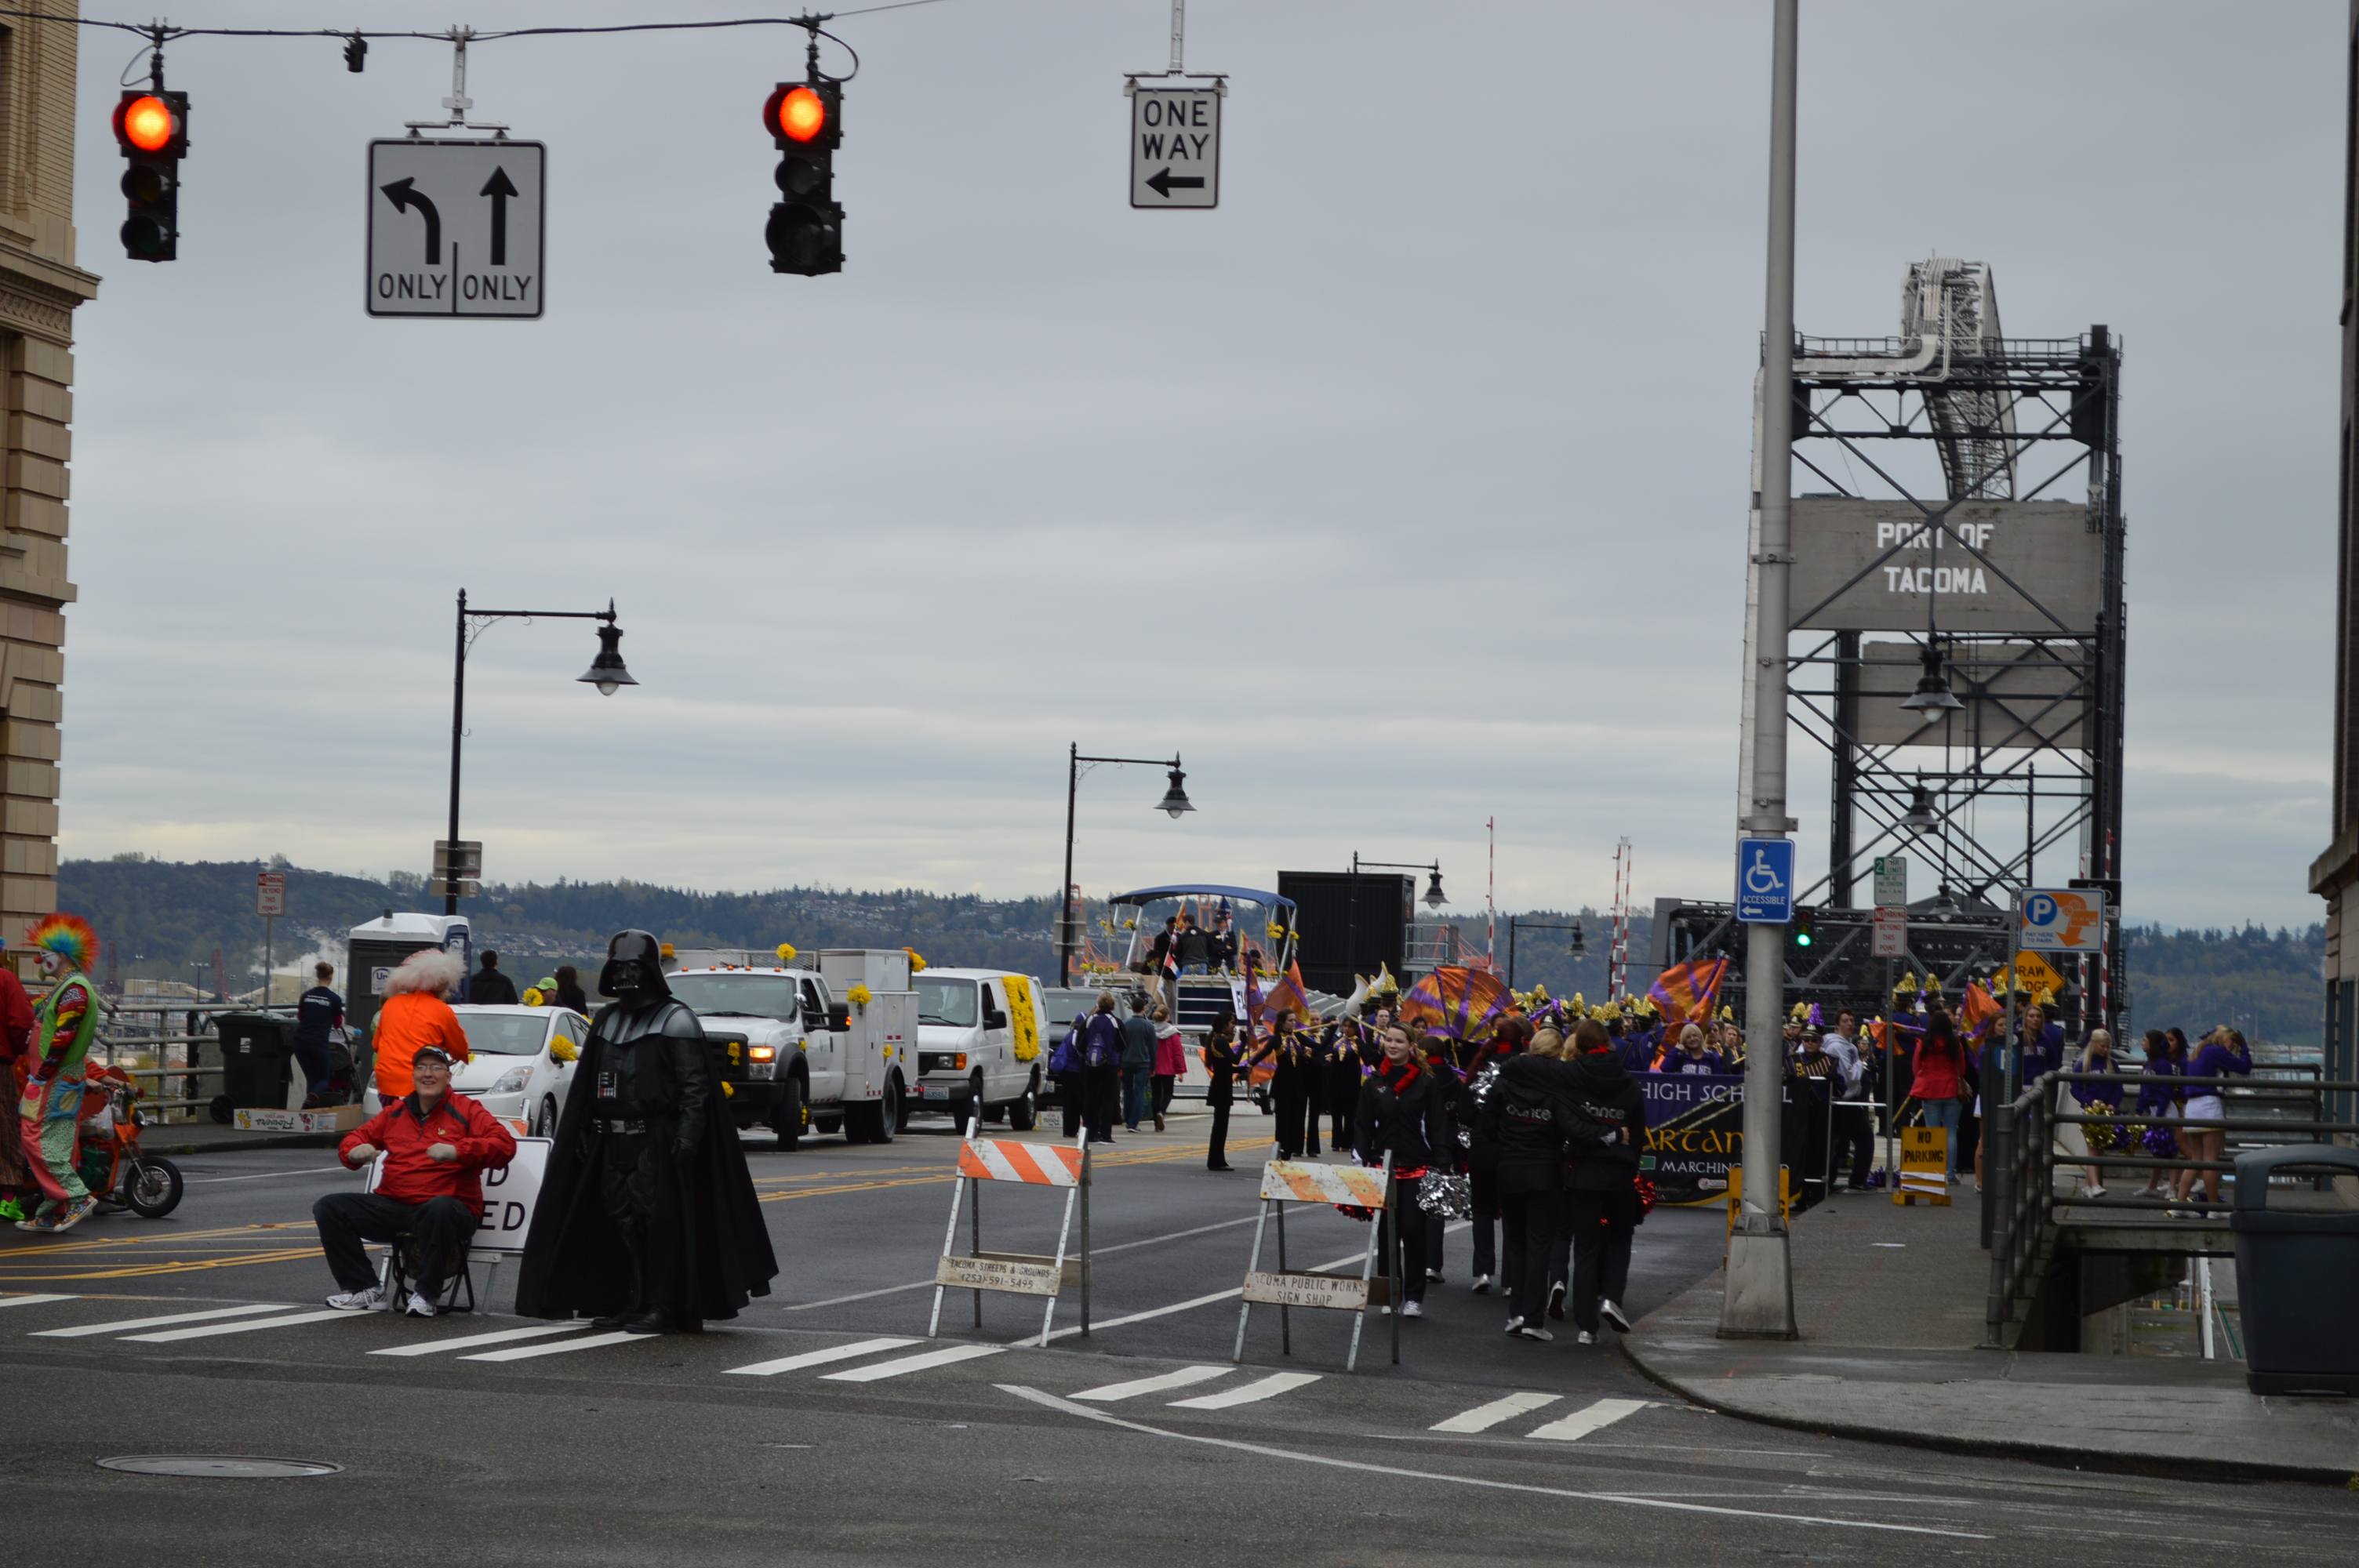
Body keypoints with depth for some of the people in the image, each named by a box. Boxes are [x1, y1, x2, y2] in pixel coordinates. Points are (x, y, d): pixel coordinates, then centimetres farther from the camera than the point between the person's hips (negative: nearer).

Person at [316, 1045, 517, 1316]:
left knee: (441, 1208, -42)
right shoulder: (395, 1113, 20)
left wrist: (458, 1151, -23)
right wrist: (355, 1151, 1)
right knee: (328, 1207, -9)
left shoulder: (466, 1111, 5)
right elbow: (359, 1135, 28)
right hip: (392, 1207, 5)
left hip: (445, 1206, -5)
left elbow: (505, 1145, -8)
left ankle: (425, 1294, -26)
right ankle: (364, 1290, -8)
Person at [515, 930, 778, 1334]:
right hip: (613, 1141, 7)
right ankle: (633, 1304, 15)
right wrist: (586, 1133, 15)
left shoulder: (675, 1020, -5)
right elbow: (587, 1082, 23)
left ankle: (663, 1308, -7)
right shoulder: (607, 1020, 18)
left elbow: (694, 1085, -11)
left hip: (657, 1140, -7)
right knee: (622, 1221, 7)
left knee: (659, 1221, -9)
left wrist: (686, 1136, -20)